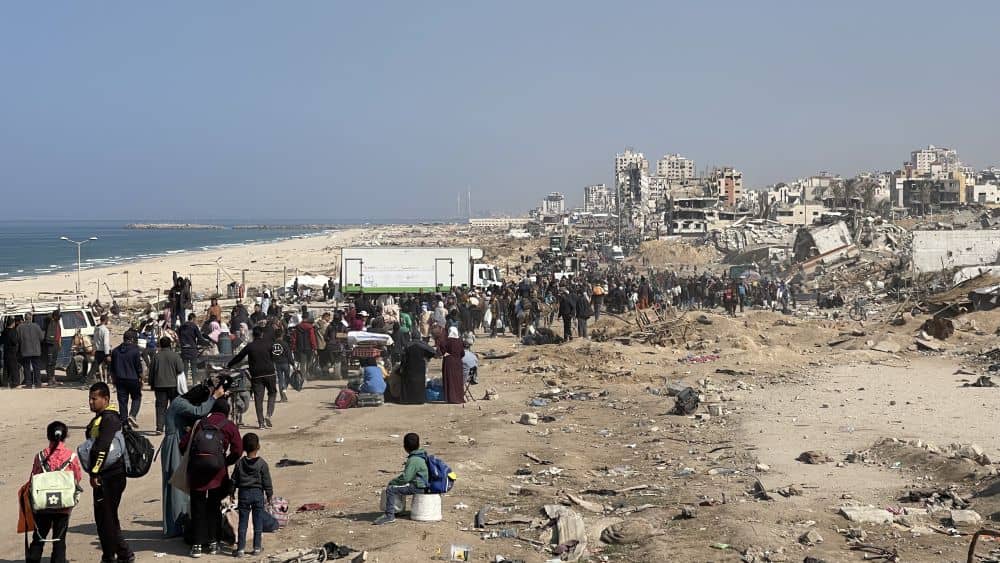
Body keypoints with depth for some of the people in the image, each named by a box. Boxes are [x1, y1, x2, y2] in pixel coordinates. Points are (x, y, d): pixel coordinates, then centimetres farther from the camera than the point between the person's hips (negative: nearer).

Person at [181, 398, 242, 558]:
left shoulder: (200, 423, 13)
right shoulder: (229, 426, 7)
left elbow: (183, 444, 9)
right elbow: (237, 450, -1)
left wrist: (191, 459, 24)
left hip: (196, 468, 1)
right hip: (217, 472, -1)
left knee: (197, 508, 8)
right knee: (214, 507, 13)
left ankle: (197, 545, 5)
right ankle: (213, 543, 16)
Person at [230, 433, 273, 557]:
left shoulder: (239, 463, -2)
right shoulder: (262, 463, -7)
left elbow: (234, 480, 4)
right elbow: (267, 481, -4)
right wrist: (269, 495, 6)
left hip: (244, 494, 1)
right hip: (258, 494, -1)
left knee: (243, 523, 5)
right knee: (258, 522, 7)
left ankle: (241, 548, 4)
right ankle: (257, 548, 10)